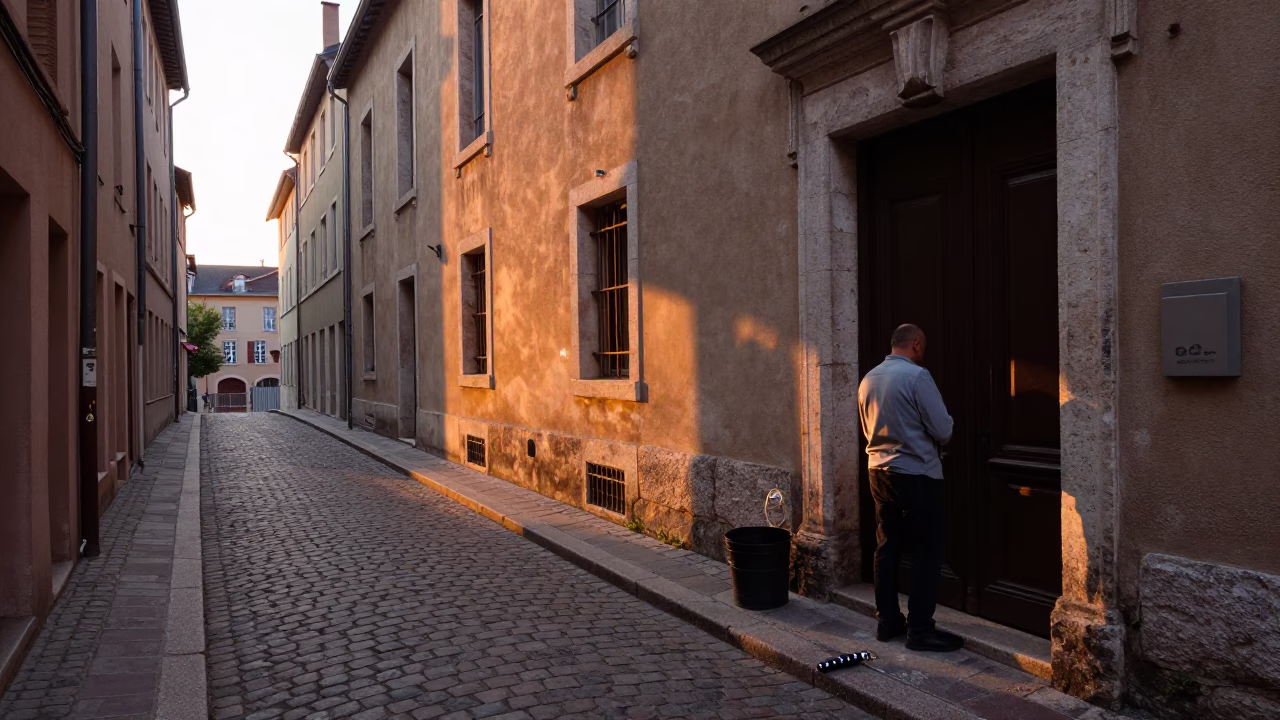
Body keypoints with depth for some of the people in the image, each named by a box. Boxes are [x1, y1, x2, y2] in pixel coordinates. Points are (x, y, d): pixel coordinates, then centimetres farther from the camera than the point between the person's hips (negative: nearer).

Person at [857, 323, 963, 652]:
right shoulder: (917, 376, -14)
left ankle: (887, 620, 18)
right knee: (928, 550, 1)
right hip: (916, 474, -7)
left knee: (887, 546, 12)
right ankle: (920, 629, 1)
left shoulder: (868, 379, 8)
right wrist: (930, 439, 8)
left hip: (879, 471, 7)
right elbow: (943, 430, -13)